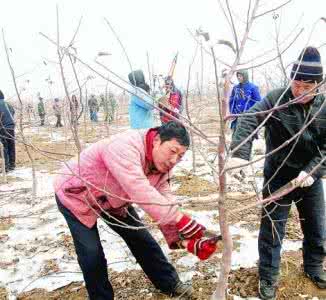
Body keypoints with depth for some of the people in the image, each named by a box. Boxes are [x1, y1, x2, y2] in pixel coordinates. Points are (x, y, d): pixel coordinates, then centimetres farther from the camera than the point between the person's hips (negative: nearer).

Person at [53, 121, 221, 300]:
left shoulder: (163, 165, -13)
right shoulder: (125, 146, -40)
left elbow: (165, 206, -15)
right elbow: (140, 191, -51)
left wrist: (186, 240, -26)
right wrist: (181, 220, -51)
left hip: (113, 199, 7)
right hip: (75, 195, -6)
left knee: (141, 239, 8)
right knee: (92, 255, -10)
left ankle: (169, 283, 27)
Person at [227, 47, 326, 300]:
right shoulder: (276, 99, -16)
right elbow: (248, 120, -29)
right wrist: (240, 154, -45)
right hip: (278, 176, -3)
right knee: (272, 228, 5)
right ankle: (268, 277, 24)